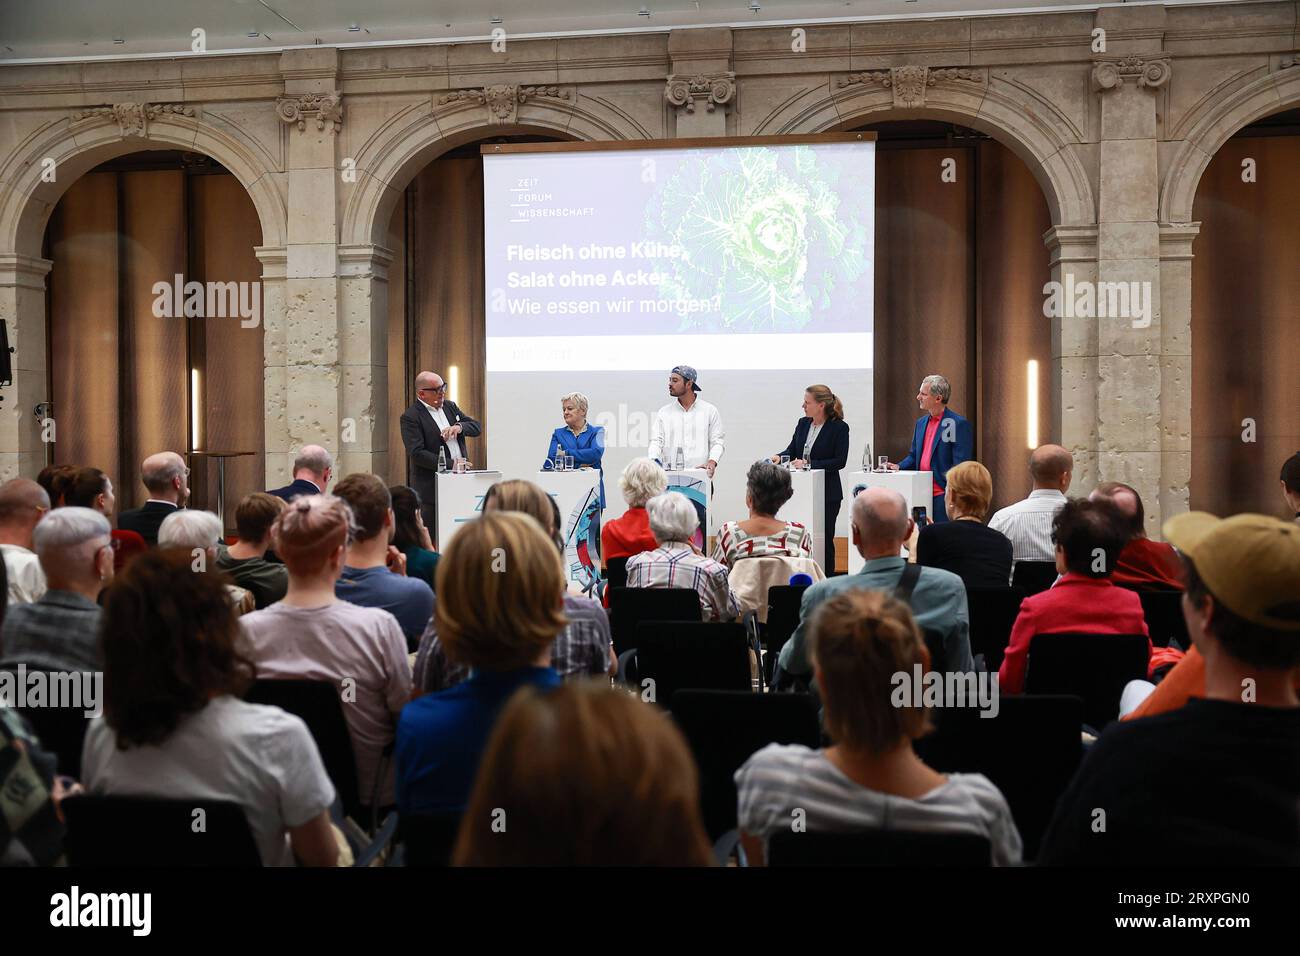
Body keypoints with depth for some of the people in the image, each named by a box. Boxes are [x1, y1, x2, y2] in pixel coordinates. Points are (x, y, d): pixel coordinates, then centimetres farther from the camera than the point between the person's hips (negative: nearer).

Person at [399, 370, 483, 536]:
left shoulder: (450, 406, 14)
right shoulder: (410, 417, -8)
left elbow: (477, 427, 13)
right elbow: (417, 454, -17)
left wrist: (459, 427, -10)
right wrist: (451, 464, -22)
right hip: (432, 489, -6)